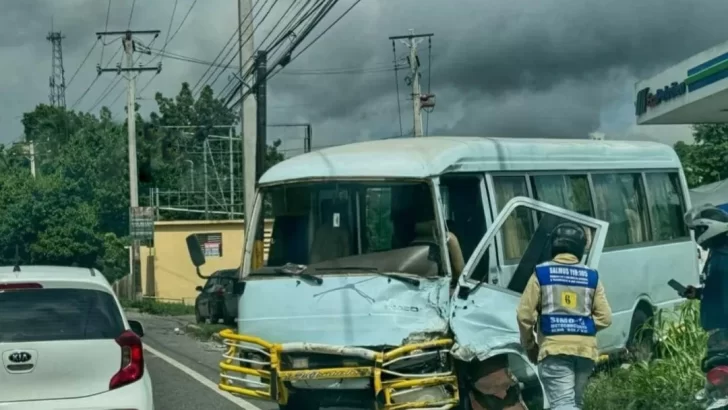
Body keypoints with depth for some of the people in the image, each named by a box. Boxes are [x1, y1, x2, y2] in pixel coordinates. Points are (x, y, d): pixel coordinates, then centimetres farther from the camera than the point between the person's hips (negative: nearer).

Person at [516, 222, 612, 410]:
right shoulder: (591, 276, 8)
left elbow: (525, 315, -2)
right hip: (585, 348, 4)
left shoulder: (541, 274, 1)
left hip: (554, 349, -3)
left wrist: (529, 345, 10)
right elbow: (604, 317, 4)